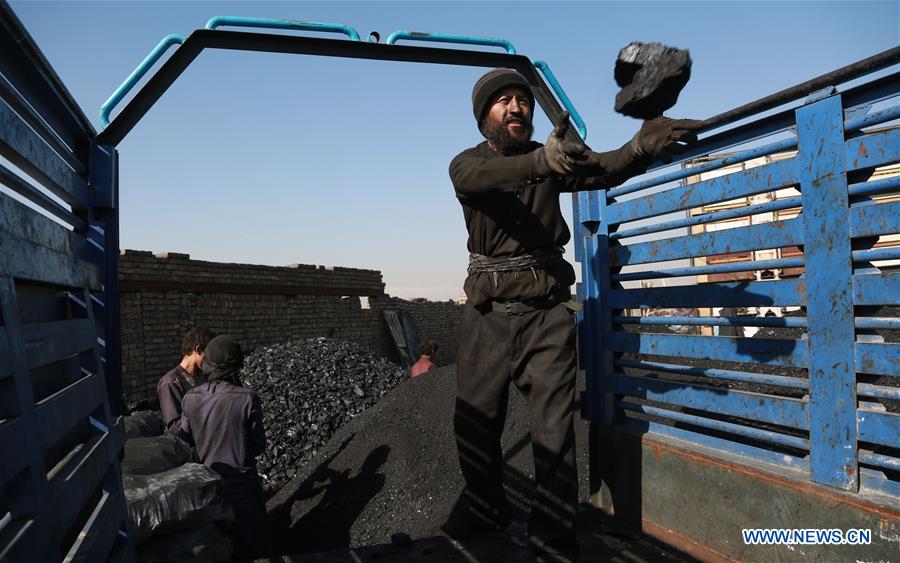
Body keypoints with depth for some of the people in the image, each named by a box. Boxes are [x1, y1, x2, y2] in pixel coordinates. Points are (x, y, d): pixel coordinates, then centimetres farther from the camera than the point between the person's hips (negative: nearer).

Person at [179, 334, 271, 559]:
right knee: (250, 545, 15)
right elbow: (259, 446, -11)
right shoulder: (247, 399, -21)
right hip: (241, 483, -3)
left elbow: (184, 439, 1)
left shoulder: (191, 398, -11)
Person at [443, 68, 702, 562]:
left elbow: (601, 171, -16)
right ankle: (484, 506, 33)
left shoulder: (552, 156, 4)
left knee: (554, 432, -1)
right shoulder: (466, 165, -1)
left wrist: (641, 147, -39)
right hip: (487, 315, 1)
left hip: (548, 314, 0)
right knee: (474, 423, 10)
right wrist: (542, 161, -47)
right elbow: (485, 177, -26)